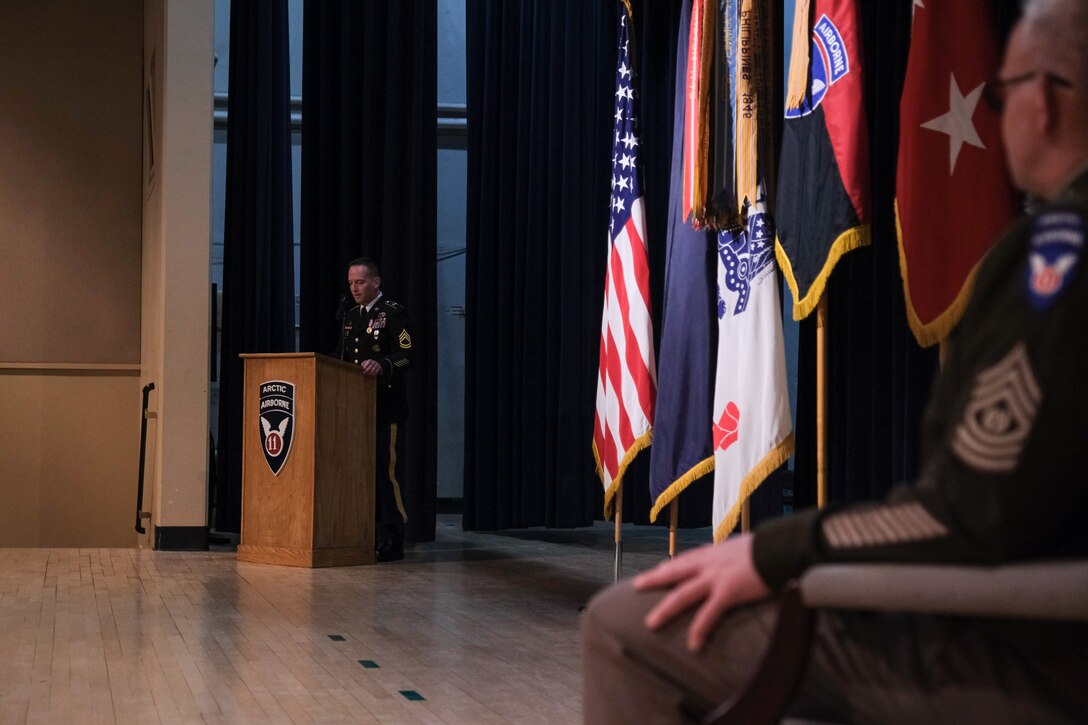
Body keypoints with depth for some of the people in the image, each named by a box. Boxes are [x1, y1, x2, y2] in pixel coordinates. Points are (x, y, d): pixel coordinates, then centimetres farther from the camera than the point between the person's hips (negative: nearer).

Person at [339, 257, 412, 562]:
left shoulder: (394, 313, -3)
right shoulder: (350, 317, 19)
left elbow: (406, 355, -13)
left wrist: (382, 365, -29)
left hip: (385, 408, -7)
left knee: (385, 471, -10)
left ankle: (390, 541, -6)